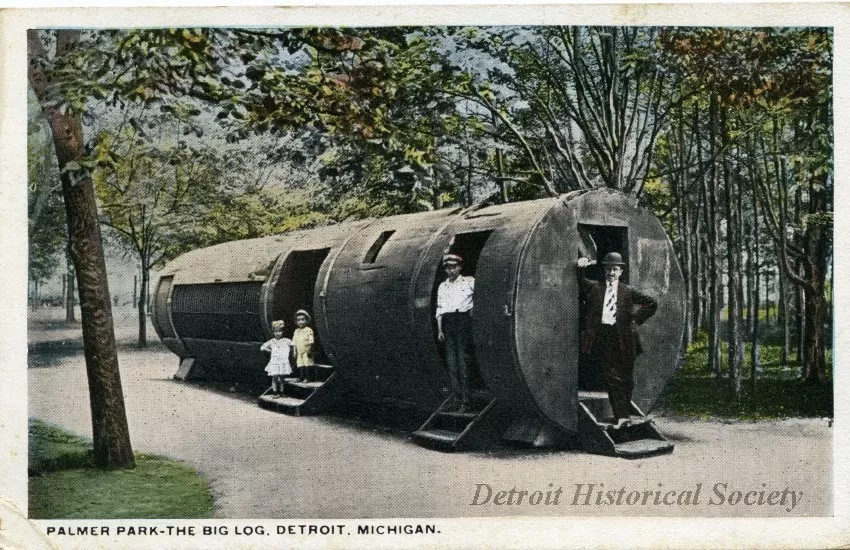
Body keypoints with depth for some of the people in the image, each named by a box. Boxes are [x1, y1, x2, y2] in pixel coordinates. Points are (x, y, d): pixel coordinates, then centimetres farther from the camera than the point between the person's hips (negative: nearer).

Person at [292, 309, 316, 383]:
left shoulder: (308, 330, -3)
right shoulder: (296, 331, 14)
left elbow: (311, 341, -7)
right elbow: (294, 342, 16)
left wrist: (309, 349, -13)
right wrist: (294, 351, 12)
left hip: (306, 352, -5)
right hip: (299, 352, 5)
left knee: (307, 364, -9)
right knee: (300, 365, 2)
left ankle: (307, 377, -6)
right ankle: (301, 377, 6)